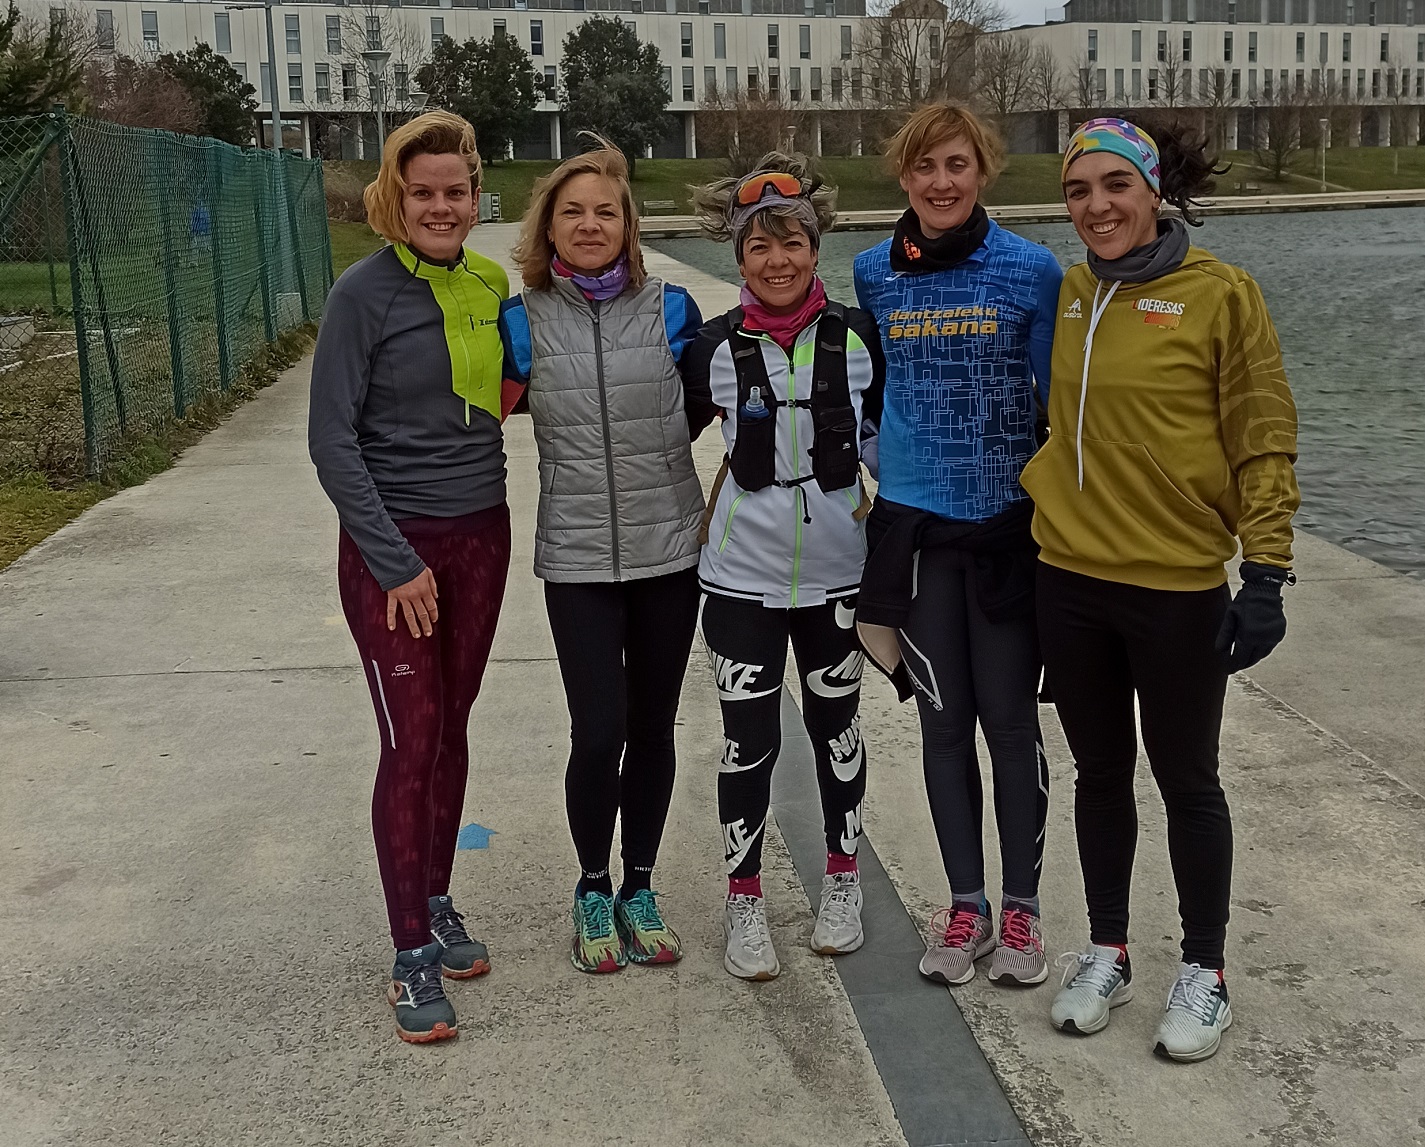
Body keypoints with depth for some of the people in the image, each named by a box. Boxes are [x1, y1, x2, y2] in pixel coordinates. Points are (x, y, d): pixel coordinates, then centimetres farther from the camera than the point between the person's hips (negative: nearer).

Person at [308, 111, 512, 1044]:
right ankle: (413, 954, 6)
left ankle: (439, 903, 29)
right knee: (410, 740, -4)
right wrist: (396, 563, -15)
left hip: (481, 536, 5)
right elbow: (332, 441, -13)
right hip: (392, 546, -5)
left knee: (452, 728, 13)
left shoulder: (490, 287, 5)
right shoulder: (366, 293, -11)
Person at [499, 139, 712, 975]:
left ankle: (639, 888, 28)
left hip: (670, 550, 1)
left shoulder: (670, 310, 0)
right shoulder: (524, 321, -2)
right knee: (600, 732, -5)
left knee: (652, 727, 10)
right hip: (579, 558, -1)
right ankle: (592, 891, 19)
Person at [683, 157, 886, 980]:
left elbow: (885, 426, 10)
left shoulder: (858, 336, -4)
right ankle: (744, 901, 20)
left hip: (836, 572, 1)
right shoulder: (716, 348, -6)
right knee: (749, 742, 3)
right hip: (743, 577, -1)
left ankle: (843, 882, 34)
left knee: (836, 727, 15)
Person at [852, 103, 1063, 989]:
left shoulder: (1034, 272, -5)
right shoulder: (873, 275, 3)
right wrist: (875, 475, 10)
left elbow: (1057, 401, 0)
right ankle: (965, 905, 24)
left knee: (1010, 719, 4)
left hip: (1010, 524, -2)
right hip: (916, 524, 2)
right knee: (943, 721, 9)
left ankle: (1022, 908, 21)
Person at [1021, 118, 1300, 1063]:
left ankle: (1205, 972, 28)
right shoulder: (1066, 296, 5)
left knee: (1187, 781, 10)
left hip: (1179, 586, -4)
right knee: (1101, 772, 16)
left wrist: (1267, 573, -12)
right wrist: (1021, 526, 15)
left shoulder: (1220, 295, -9)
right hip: (1070, 578, 5)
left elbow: (1265, 443, -8)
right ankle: (1108, 953, 33)